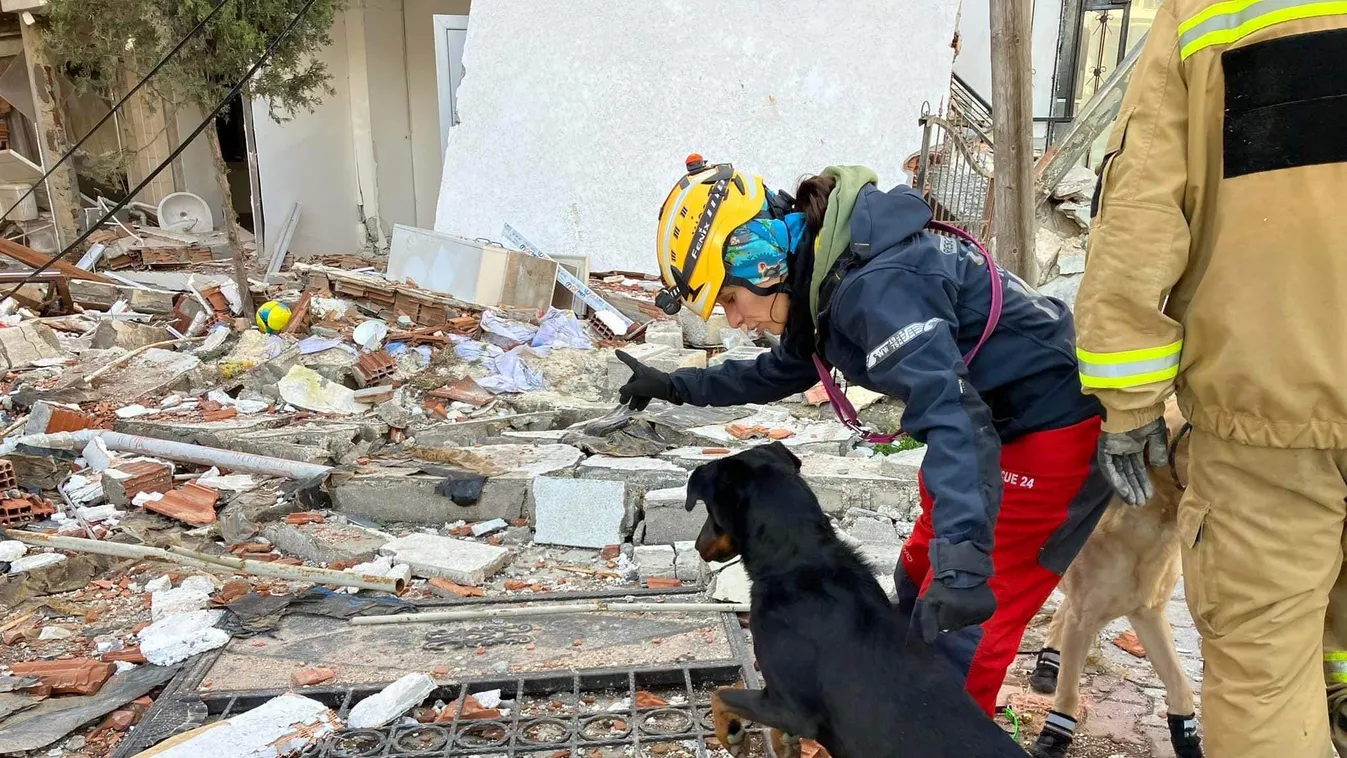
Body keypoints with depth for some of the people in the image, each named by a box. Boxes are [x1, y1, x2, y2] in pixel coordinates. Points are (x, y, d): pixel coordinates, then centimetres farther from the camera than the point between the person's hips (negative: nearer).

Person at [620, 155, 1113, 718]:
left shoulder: (875, 287, -28)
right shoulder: (825, 277, 3)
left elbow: (951, 413, -39)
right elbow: (782, 371, 21)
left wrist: (963, 559, -47)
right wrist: (674, 387, 23)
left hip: (1054, 428, -10)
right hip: (1004, 415, 10)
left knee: (958, 627, -5)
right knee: (920, 582, 18)